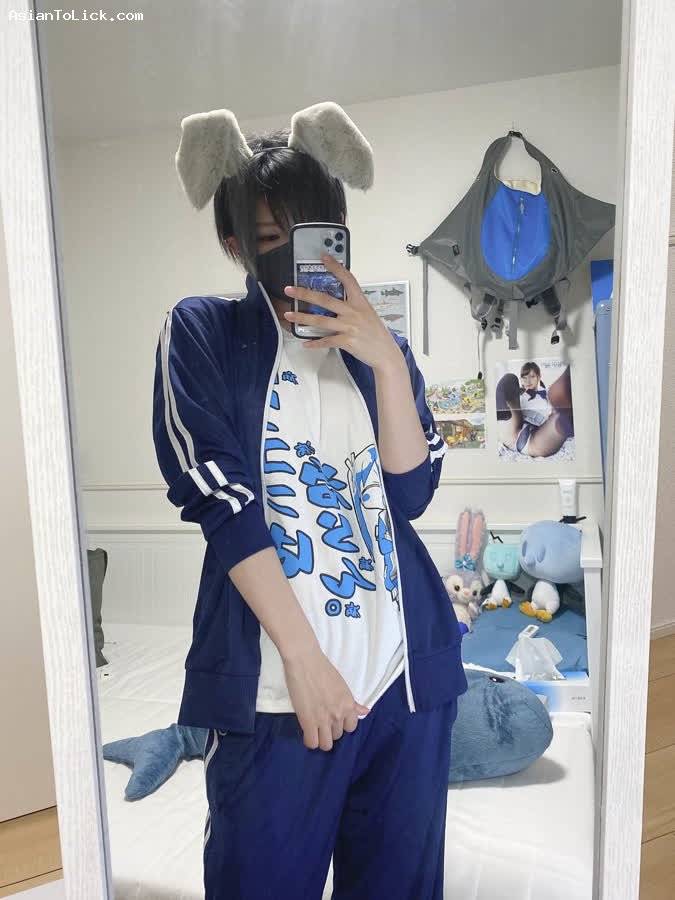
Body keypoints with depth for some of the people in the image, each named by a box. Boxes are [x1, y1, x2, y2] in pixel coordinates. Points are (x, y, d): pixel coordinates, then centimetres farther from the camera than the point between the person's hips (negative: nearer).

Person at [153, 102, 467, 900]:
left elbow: (411, 495, 0)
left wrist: (387, 362, -11)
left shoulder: (378, 347, 12)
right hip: (274, 685, -3)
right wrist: (304, 655, -13)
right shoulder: (201, 333, 2)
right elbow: (221, 502, -9)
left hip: (406, 673, 4)